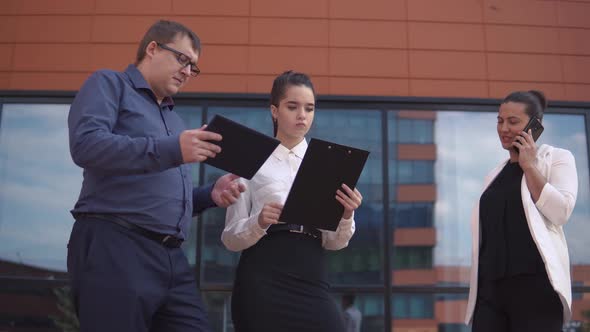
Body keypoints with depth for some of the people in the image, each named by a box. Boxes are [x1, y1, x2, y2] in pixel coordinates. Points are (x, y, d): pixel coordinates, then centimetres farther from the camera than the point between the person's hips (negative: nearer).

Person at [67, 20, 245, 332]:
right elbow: (85, 143, -14)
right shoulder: (109, 84, 6)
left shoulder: (172, 117, 27)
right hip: (114, 247, -7)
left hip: (172, 258, 7)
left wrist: (210, 194, 7)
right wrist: (171, 150, -20)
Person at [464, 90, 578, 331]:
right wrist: (476, 283, 13)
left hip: (535, 283, -5)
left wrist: (529, 166, -8)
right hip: (490, 286, 5)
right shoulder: (495, 174, 21)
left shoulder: (557, 158, 5)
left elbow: (560, 212, -10)